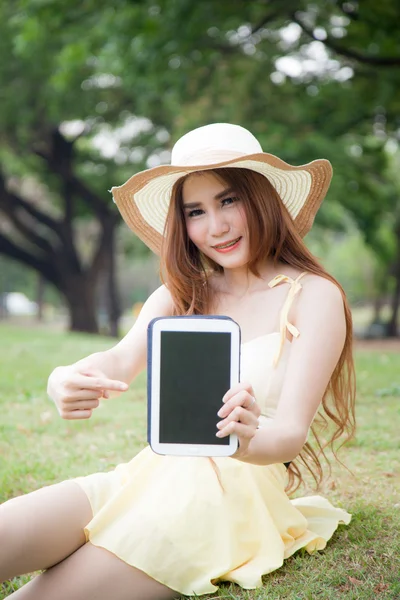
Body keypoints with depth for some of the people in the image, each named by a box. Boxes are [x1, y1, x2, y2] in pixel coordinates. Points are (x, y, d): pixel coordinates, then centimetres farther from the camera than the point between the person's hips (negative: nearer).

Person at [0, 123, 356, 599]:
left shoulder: (314, 296, -2)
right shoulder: (180, 294, 14)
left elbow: (292, 432, -10)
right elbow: (121, 361, -4)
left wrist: (248, 439, -35)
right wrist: (65, 381, -29)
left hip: (239, 492, -4)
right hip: (149, 474, 5)